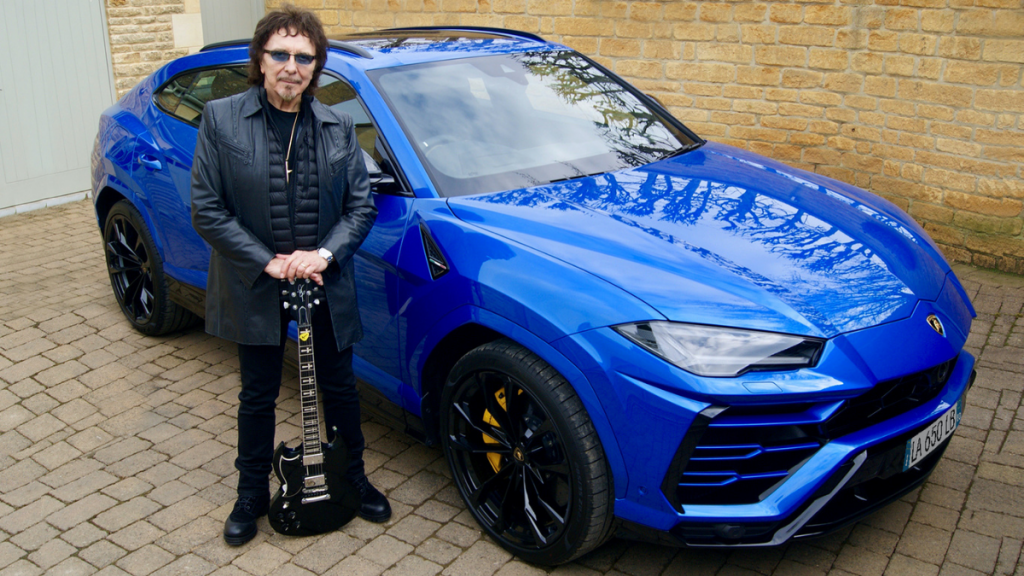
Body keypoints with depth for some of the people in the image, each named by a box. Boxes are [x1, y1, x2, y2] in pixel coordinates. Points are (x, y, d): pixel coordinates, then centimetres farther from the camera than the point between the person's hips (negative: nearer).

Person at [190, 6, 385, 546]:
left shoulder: (338, 127, -1)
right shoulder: (221, 120, -8)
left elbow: (362, 204, 1)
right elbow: (207, 210, -10)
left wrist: (325, 252, -14)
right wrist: (268, 261, -16)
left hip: (326, 284, 2)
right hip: (255, 288, -2)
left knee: (340, 389, 15)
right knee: (258, 395, 14)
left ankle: (353, 479, 37)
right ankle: (251, 495, 34)